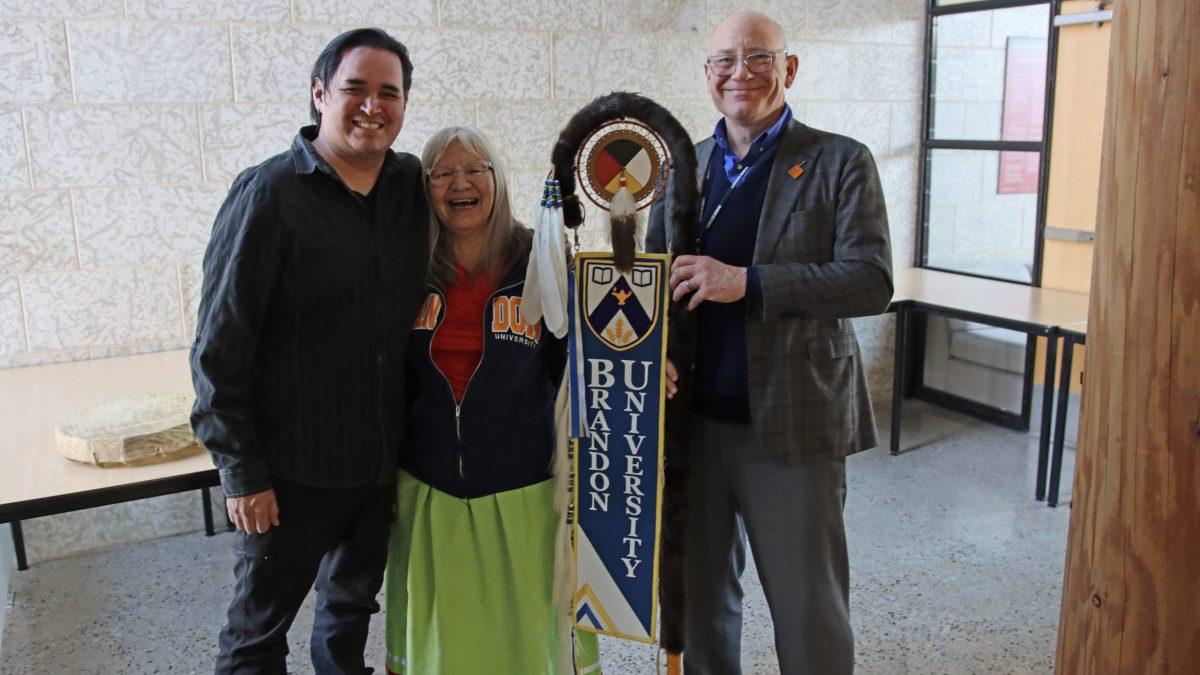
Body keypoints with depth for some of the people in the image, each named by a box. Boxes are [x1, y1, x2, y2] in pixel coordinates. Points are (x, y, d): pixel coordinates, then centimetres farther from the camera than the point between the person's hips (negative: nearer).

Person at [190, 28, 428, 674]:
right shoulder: (269, 194, -13)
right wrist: (242, 471, -13)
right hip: (293, 467, -5)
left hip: (384, 456, 5)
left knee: (353, 604, 24)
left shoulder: (414, 186, 1)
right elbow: (220, 345, -13)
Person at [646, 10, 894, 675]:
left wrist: (746, 283, -22)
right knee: (700, 593, 17)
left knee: (808, 606, 8)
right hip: (695, 416, 4)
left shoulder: (841, 162, -3)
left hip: (793, 421, -3)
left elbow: (872, 281, -13)